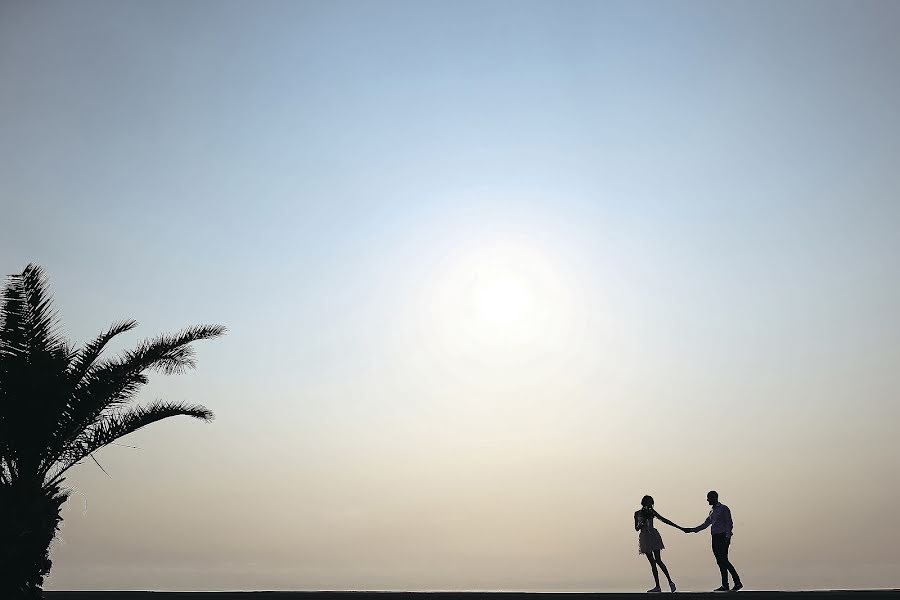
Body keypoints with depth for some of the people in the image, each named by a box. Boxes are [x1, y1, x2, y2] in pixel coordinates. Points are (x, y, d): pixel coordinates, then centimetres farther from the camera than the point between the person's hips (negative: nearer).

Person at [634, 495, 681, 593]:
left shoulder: (651, 512, 7)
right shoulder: (637, 513, 7)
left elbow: (664, 520, 8)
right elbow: (636, 528, 4)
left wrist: (679, 528, 6)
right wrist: (643, 521, -14)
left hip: (654, 536, -1)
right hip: (644, 538, 1)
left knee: (658, 560, -12)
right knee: (652, 562, 1)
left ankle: (670, 581, -9)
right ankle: (657, 586, 2)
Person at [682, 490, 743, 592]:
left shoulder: (724, 509, -2)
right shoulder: (712, 512, 19)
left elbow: (729, 524, -8)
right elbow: (705, 524, 22)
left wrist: (727, 537, -18)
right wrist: (691, 530, 18)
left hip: (723, 537, -8)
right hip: (715, 538, 8)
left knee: (723, 561, -13)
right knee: (720, 562, 5)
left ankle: (737, 583, -5)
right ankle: (725, 585, 7)